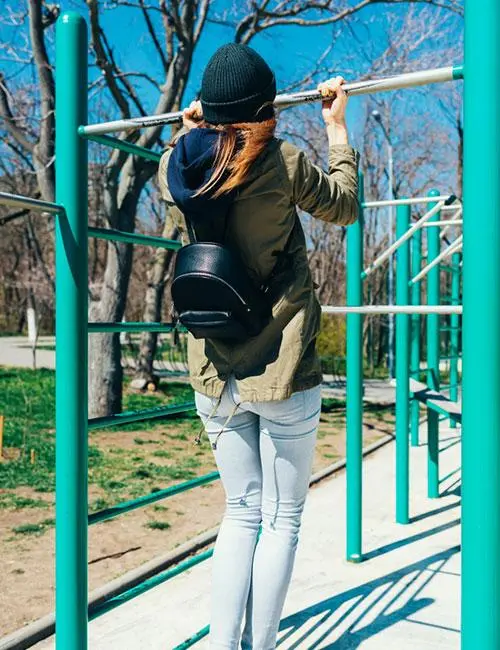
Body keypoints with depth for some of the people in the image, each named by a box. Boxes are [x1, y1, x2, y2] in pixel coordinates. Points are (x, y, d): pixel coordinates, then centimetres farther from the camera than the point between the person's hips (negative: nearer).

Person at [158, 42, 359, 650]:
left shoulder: (175, 168, 1)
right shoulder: (282, 163, -11)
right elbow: (344, 205, 7)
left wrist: (190, 128, 33)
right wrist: (336, 125, 15)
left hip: (214, 374, 5)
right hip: (281, 371, -5)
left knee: (241, 515, 17)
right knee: (282, 520, 9)